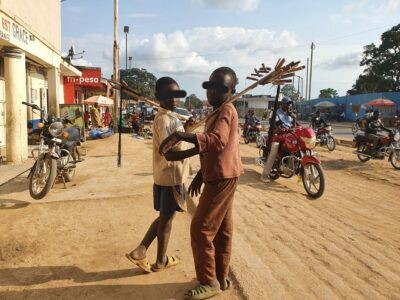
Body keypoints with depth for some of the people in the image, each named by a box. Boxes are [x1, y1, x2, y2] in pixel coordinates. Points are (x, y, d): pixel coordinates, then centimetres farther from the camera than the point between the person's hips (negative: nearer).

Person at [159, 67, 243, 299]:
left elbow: (217, 140, -35)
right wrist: (200, 175, 20)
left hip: (222, 178, -10)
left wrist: (180, 135, -41)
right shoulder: (219, 112, 18)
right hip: (220, 177, 10)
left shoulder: (226, 111, -15)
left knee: (201, 229, -4)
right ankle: (221, 278, 27)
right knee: (222, 229, 15)